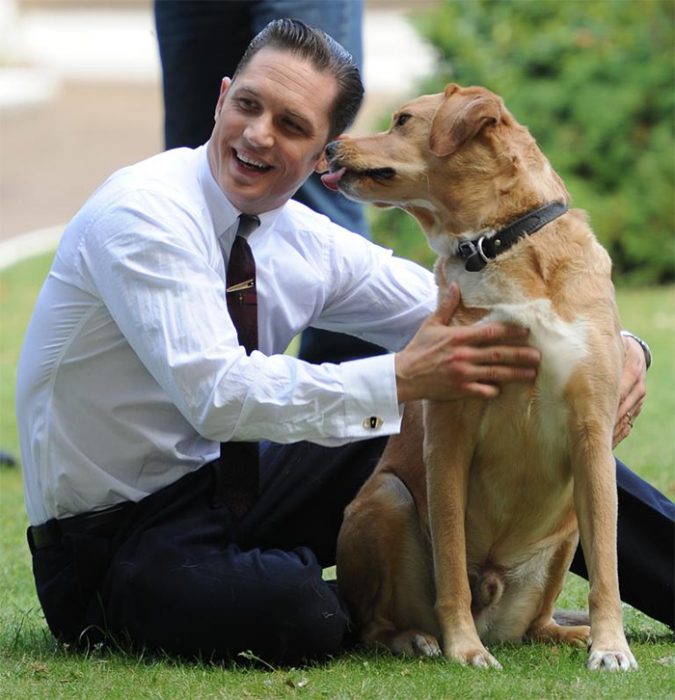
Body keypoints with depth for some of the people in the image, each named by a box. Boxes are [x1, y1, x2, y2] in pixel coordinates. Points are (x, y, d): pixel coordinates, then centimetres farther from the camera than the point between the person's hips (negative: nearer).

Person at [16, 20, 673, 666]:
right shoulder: (144, 215, -21)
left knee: (470, 408, -2)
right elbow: (219, 396, -32)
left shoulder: (308, 245, 1)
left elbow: (473, 321, 5)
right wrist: (401, 379, -33)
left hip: (222, 493, 7)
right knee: (298, 615, -38)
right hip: (108, 538, -7)